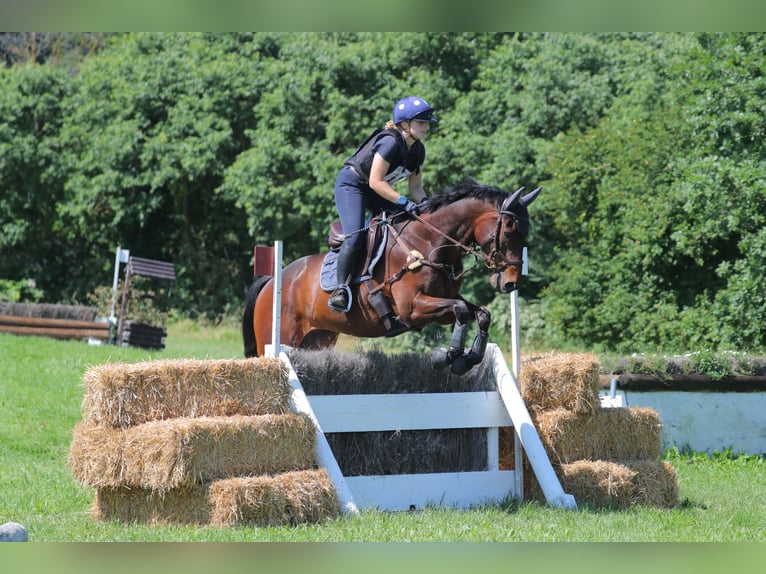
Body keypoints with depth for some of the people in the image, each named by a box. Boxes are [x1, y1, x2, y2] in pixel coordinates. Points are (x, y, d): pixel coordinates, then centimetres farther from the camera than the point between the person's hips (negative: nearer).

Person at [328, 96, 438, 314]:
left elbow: (415, 187, 5)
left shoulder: (418, 150, -1)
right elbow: (375, 182, -29)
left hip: (378, 192, 9)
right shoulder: (390, 142, -27)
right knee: (355, 237, -26)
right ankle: (341, 288, -18)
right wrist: (405, 202, -32)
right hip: (351, 184, -9)